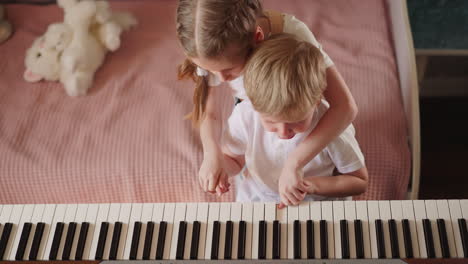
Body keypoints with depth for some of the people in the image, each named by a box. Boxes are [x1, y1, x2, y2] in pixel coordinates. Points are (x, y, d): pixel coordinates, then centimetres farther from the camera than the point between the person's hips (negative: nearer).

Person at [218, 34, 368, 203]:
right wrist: (217, 166, -19)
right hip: (254, 202, 2)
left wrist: (313, 186, -21)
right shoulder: (245, 116, -17)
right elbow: (234, 159, 4)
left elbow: (360, 181, -7)